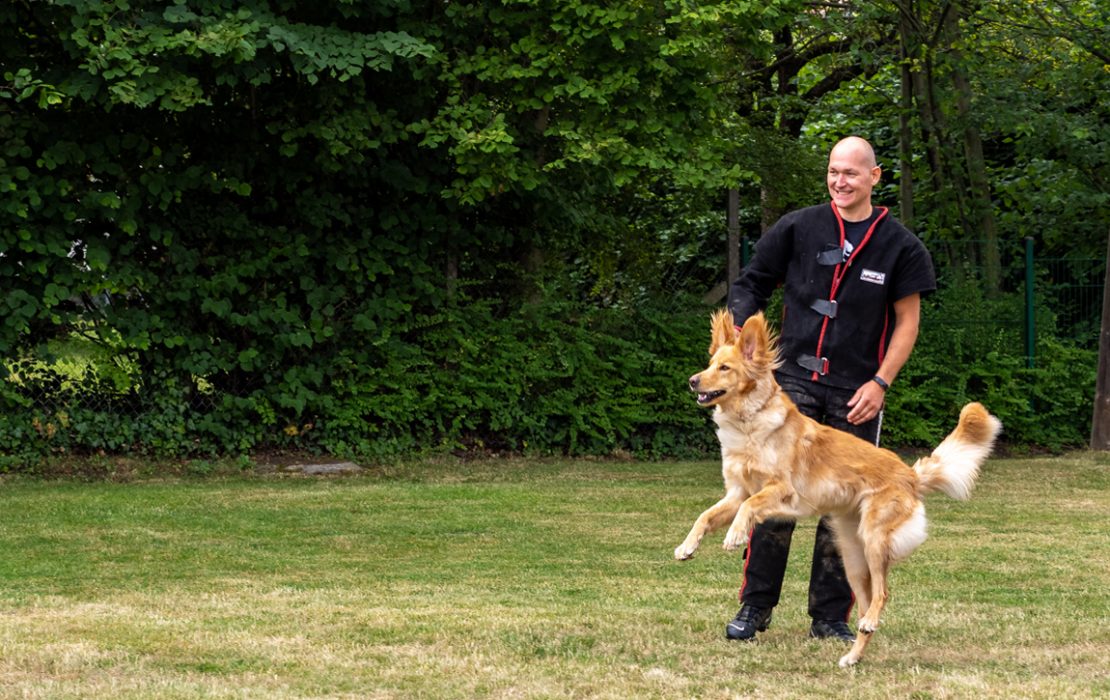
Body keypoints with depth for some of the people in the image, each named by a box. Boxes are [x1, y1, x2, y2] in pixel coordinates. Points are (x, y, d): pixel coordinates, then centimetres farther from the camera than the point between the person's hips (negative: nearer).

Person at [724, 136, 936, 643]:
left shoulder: (898, 245, 2)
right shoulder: (797, 229, 3)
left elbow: (907, 321, 5)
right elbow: (752, 283, 11)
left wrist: (880, 383, -5)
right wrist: (737, 337, -6)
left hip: (857, 395, 0)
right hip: (794, 378, 0)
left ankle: (830, 617, 13)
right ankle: (755, 606, 3)